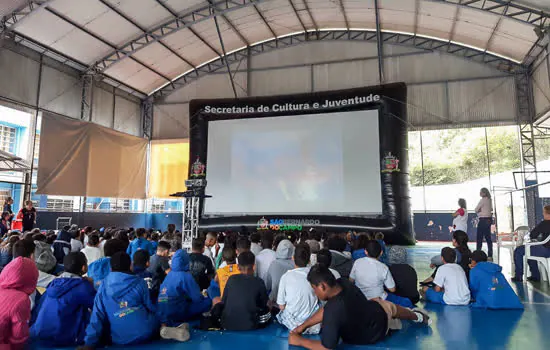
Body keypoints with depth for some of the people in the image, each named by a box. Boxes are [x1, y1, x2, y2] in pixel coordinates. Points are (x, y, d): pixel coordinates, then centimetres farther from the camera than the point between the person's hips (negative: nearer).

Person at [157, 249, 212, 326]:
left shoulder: (169, 274, 8)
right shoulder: (185, 276, -13)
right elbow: (197, 298, -13)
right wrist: (203, 296, 8)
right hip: (175, 315, -7)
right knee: (208, 301, -1)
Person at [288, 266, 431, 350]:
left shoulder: (332, 312, -43)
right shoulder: (343, 283, -24)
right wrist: (304, 325, -13)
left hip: (369, 337, -2)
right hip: (381, 313, 3)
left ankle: (417, 317, 51)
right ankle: (418, 316, 62)